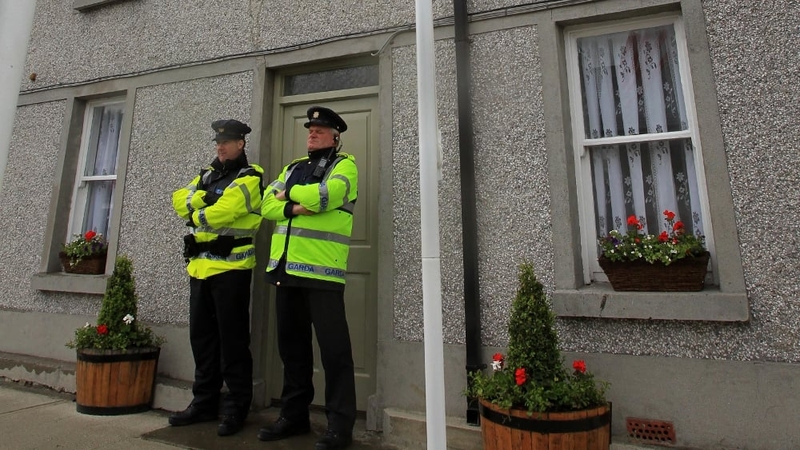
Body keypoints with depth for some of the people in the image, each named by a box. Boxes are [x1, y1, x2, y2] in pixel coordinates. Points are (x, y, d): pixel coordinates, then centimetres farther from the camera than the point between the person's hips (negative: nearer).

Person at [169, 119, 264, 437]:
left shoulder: (248, 178, -6)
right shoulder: (208, 174, 19)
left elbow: (218, 214, -18)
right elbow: (178, 200, 8)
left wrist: (196, 214, 0)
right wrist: (201, 197, -9)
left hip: (230, 267, -8)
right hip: (200, 266, 8)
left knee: (232, 339, -1)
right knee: (202, 335, 13)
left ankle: (237, 408, 12)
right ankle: (204, 402, 27)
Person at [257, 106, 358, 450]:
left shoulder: (344, 165, 2)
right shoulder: (293, 167, 22)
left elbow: (326, 195, -17)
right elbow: (267, 205, 10)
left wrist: (289, 192, 0)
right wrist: (294, 207, -10)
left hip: (321, 269, -7)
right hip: (287, 267, 7)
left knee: (333, 347, -2)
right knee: (291, 344, 14)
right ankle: (294, 415, 29)